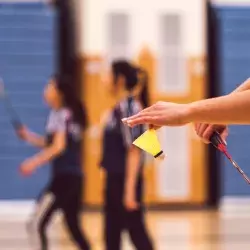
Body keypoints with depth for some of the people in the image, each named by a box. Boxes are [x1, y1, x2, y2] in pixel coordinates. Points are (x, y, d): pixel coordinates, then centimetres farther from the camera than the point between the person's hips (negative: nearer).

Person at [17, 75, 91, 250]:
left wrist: (34, 163, -23)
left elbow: (59, 147, -21)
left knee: (37, 224, -7)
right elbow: (51, 144, 22)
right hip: (73, 177, 9)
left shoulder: (61, 115, -11)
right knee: (73, 226, 16)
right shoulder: (70, 114, 15)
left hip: (64, 177, -9)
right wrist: (28, 136, 13)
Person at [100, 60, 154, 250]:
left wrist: (130, 189, -22)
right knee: (112, 234, 11)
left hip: (125, 181, -9)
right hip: (114, 179, 9)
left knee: (137, 233, -3)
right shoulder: (119, 108, 11)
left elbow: (134, 151, -20)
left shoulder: (129, 107, -16)